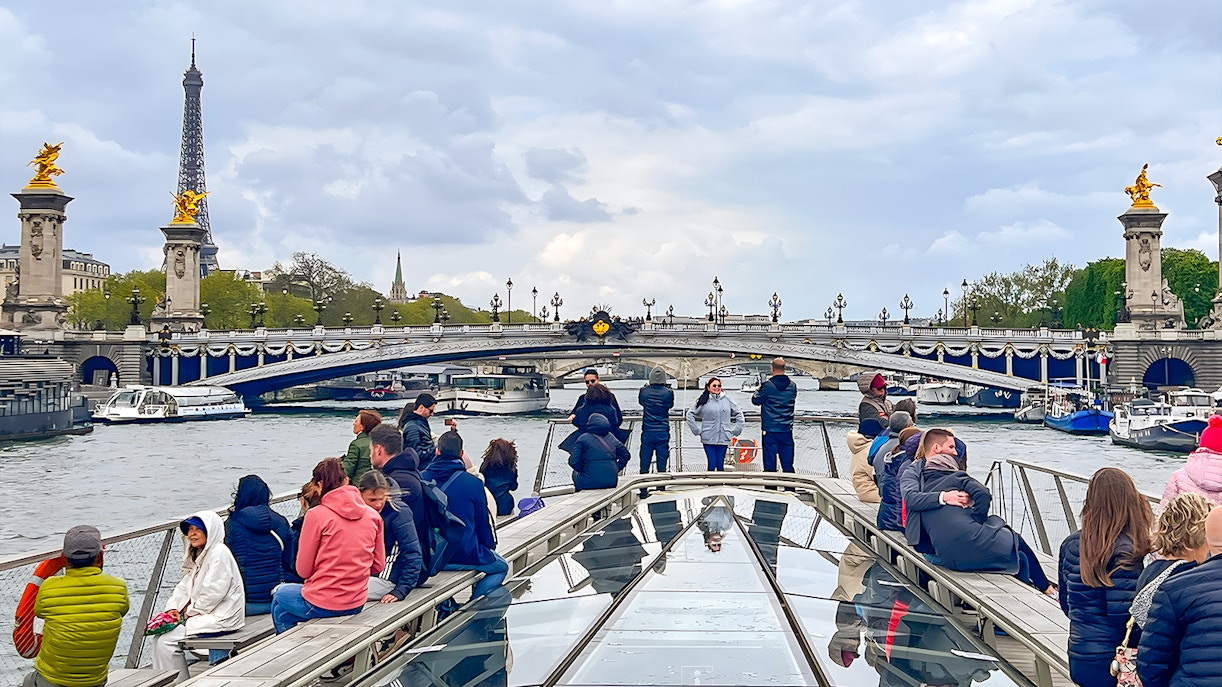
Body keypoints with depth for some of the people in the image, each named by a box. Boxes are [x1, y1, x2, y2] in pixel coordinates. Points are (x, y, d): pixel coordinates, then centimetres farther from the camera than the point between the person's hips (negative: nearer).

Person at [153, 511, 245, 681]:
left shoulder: (219, 552, -13)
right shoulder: (199, 555, 20)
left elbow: (214, 592, -20)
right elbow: (184, 587, 15)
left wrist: (190, 611, -11)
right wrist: (172, 608, -2)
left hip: (220, 618, -10)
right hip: (203, 615, 10)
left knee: (165, 640, -16)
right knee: (160, 635, -2)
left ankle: (179, 682, -3)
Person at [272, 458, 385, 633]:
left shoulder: (316, 515, -13)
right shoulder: (372, 515, 0)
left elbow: (303, 570, -7)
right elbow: (379, 566, 7)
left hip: (322, 605, -5)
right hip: (357, 604, 5)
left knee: (279, 595, 27)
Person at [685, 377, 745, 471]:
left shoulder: (727, 400, 6)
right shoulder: (703, 401, 1)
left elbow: (739, 414, 14)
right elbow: (690, 414, 4)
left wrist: (736, 430, 8)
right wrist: (697, 430, 0)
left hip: (723, 438, 1)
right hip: (708, 439, -1)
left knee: (720, 465, 4)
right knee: (712, 464, -4)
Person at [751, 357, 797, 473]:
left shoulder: (767, 386, -11)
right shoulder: (793, 386, 3)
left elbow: (755, 400, 1)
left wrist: (758, 390, 22)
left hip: (770, 430, -4)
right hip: (787, 430, 4)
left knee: (770, 465, -1)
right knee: (788, 465, 7)